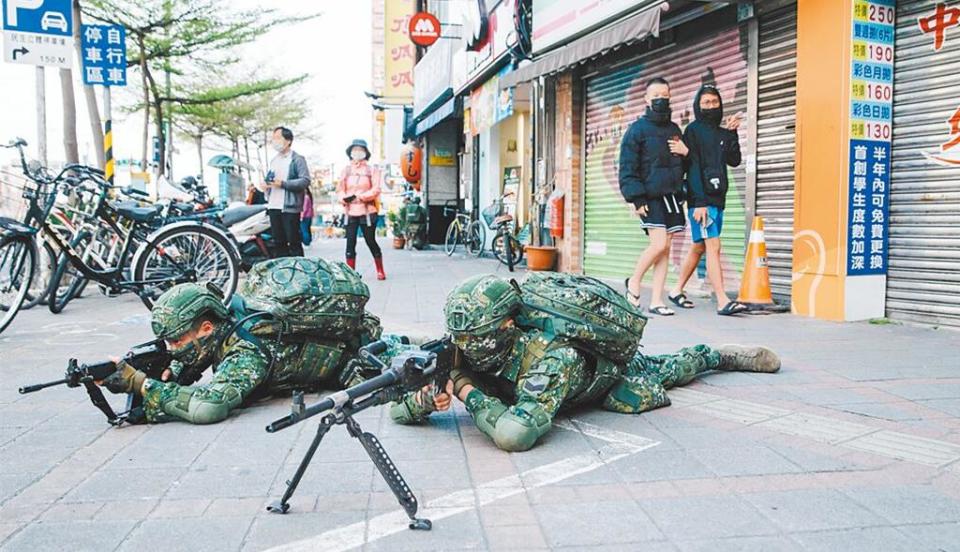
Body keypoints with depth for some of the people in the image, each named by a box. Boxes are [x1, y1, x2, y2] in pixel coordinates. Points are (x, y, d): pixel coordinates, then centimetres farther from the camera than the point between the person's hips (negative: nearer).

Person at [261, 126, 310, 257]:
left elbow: (305, 180, -13)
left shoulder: (297, 159, -3)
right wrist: (265, 184, 6)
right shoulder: (274, 160, 21)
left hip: (290, 207, -7)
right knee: (279, 243, 10)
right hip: (274, 207, 7)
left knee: (294, 243, -5)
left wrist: (283, 184, -19)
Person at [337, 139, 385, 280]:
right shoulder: (346, 170, 11)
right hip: (350, 212, 2)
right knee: (350, 242, -1)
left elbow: (375, 190, -7)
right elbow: (339, 189, 8)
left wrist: (358, 196, -17)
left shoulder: (372, 170, 4)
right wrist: (343, 198, -15)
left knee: (371, 241, 2)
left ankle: (380, 271, 14)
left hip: (367, 211, -2)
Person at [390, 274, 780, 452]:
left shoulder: (547, 358, -51)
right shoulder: (465, 357, -33)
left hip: (608, 357, -4)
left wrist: (467, 391, -52)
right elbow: (398, 409, -29)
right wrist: (428, 395, -51)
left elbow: (515, 434, -65)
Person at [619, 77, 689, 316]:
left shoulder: (674, 129, 17)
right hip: (649, 197, -6)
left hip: (672, 196, 6)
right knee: (659, 244, -16)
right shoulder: (637, 129, -1)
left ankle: (657, 300, 8)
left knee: (665, 248, 3)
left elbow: (682, 166, 25)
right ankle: (634, 282, 8)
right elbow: (627, 168, -6)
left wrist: (686, 152, 2)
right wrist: (637, 198, -14)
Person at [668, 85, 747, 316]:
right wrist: (699, 202, -17)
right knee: (713, 247, -12)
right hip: (700, 200, -7)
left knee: (699, 247, 11)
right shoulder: (693, 130, -2)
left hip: (718, 199, 7)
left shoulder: (722, 133, 19)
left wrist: (732, 133, 1)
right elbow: (693, 167, -10)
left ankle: (677, 290, 23)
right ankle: (723, 301, -14)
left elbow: (734, 160, 9)